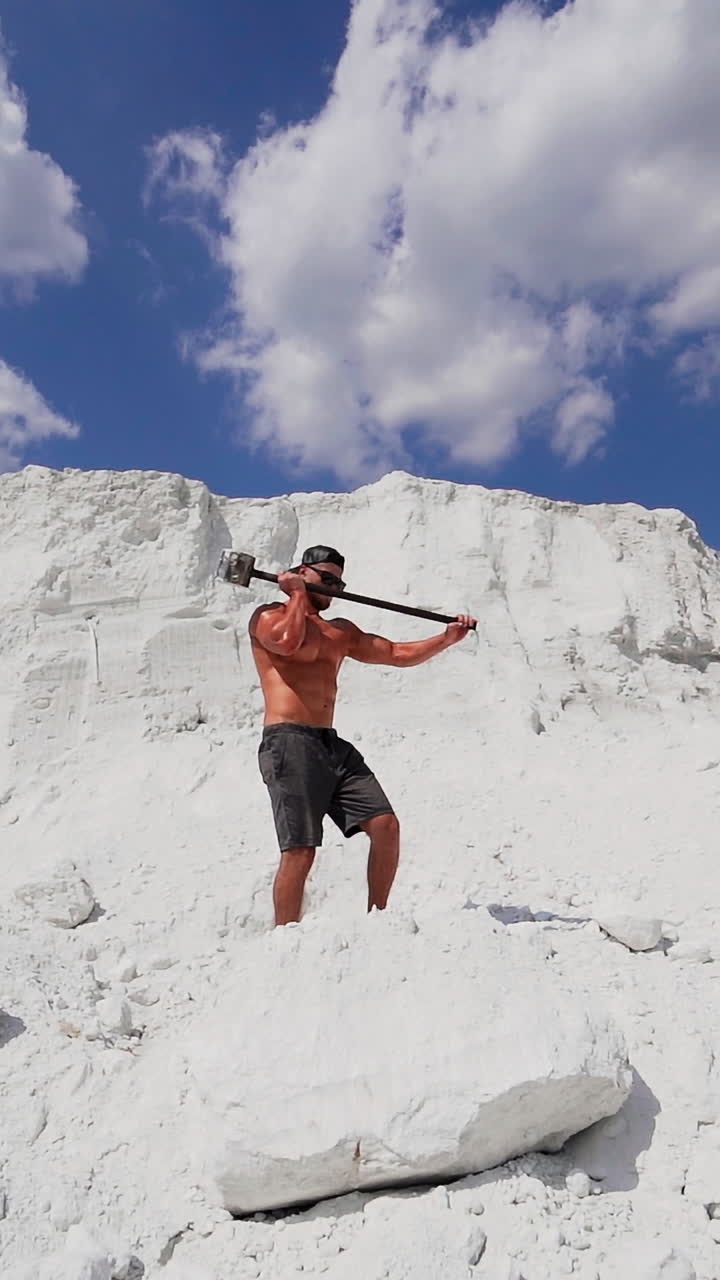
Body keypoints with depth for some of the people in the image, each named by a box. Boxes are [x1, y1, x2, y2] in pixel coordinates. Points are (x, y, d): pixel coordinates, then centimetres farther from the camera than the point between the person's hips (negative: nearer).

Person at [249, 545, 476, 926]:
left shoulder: (340, 631, 24)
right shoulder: (269, 616, 4)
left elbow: (398, 654, 24)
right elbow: (289, 641, -20)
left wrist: (447, 638, 13)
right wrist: (298, 594, -4)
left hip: (332, 745, 7)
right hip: (289, 742, -7)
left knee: (386, 826, -2)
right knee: (300, 851, -10)